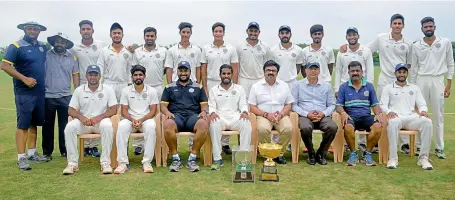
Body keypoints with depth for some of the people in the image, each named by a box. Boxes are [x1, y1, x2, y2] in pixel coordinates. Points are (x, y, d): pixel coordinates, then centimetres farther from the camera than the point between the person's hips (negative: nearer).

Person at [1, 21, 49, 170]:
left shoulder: (43, 47, 11)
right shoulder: (16, 46, -6)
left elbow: (47, 64, 26)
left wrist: (44, 81, 13)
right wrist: (24, 79, -21)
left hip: (40, 91, 6)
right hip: (24, 92, -6)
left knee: (34, 123, 12)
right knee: (22, 124, -5)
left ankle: (32, 153, 22)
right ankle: (21, 158, -1)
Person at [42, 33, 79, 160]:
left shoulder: (72, 57, 6)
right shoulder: (46, 55, 0)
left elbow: (75, 76, 7)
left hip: (65, 96, 1)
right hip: (48, 96, -1)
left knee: (65, 125, 7)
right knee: (48, 125, 8)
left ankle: (64, 150, 19)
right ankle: (47, 152, 19)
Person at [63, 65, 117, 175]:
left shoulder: (108, 89, 3)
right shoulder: (79, 90, 7)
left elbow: (113, 110, -4)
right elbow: (71, 110, 4)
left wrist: (98, 117, -19)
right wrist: (82, 117, -17)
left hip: (101, 120, -2)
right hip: (83, 121, 2)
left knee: (108, 126, -35)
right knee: (69, 127, -28)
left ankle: (105, 162, -27)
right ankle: (72, 163, -18)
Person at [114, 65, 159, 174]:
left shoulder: (152, 91, 3)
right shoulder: (126, 91, 7)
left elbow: (153, 111, -1)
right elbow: (124, 111, 3)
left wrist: (141, 120, -18)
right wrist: (132, 120, -17)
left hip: (146, 119, -1)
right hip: (130, 119, 1)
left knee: (151, 126, -36)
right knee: (122, 126, -33)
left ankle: (147, 162, -30)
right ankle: (122, 163, -29)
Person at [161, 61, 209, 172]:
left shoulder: (198, 87, 22)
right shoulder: (170, 87, 22)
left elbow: (204, 104, 15)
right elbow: (163, 105, 14)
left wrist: (204, 111, -8)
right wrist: (167, 112, -9)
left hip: (193, 115, 0)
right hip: (176, 115, 0)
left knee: (204, 124, -36)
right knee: (167, 125, -37)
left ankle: (192, 158, -22)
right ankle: (175, 158, -19)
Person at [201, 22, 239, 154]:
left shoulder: (231, 49, 4)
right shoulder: (206, 49, 6)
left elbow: (235, 70, 3)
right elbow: (203, 70, 6)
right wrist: (205, 87, 0)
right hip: (211, 84, 0)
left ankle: (225, 143, 10)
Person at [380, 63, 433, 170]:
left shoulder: (414, 88, 23)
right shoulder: (388, 88, 15)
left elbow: (422, 104, 17)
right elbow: (383, 105, 6)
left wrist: (423, 110, -8)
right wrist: (389, 111, -17)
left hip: (411, 117, 3)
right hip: (395, 116, -3)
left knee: (427, 122, -29)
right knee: (392, 123, -39)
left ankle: (423, 158, -23)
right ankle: (393, 158, -35)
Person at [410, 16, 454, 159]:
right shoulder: (416, 46, 5)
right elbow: (414, 68, 8)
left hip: (438, 80, 0)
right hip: (421, 81, 1)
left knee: (438, 115, 3)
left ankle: (439, 148, 10)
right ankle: (419, 146, 10)